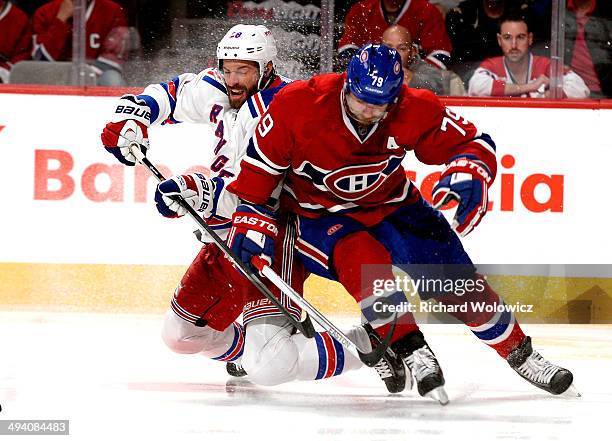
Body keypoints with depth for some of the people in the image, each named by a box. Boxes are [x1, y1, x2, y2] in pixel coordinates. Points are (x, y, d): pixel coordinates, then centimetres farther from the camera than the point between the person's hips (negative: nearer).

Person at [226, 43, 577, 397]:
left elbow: (473, 141, -12)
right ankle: (409, 352, -24)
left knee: (458, 282, -5)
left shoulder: (415, 110, -20)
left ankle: (519, 353, 14)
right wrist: (250, 216, -15)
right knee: (363, 259, -34)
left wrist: (470, 173, -32)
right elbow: (261, 163, -12)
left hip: (392, 205, 2)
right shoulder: (299, 105, -25)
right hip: (319, 214, -2)